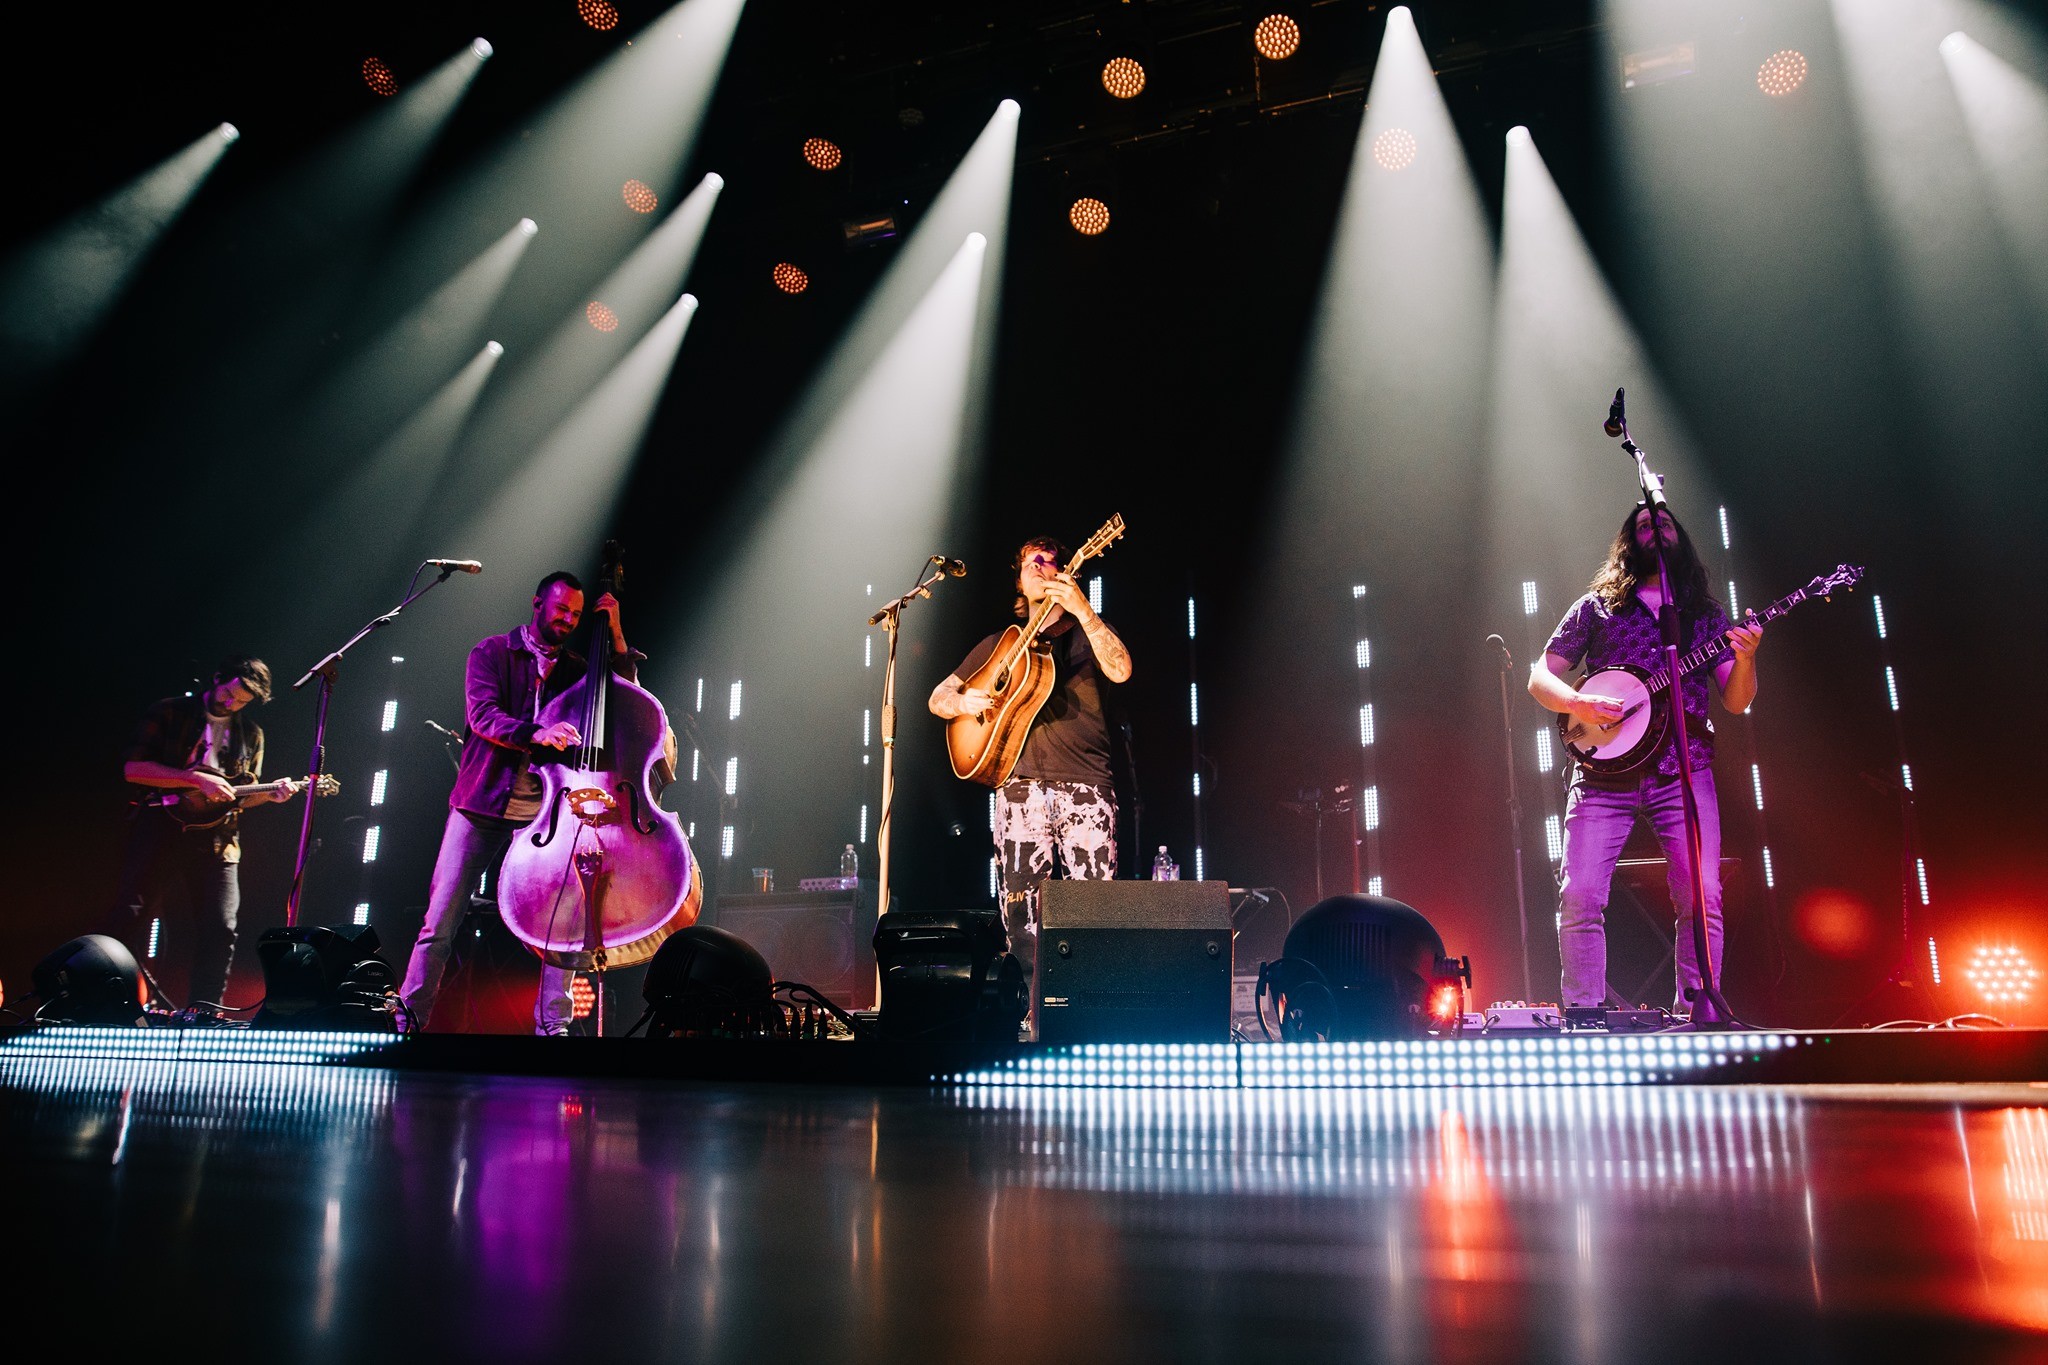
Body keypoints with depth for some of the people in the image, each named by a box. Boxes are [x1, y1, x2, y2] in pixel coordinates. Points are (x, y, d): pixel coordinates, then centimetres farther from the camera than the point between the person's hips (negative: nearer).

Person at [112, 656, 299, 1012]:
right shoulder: (169, 713, 3)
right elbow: (133, 768, -8)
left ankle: (204, 1015, 5)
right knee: (131, 918, -7)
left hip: (216, 841, 3)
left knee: (219, 931, -2)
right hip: (159, 833, -3)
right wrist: (198, 779, -15)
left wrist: (270, 794, -5)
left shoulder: (250, 734, 15)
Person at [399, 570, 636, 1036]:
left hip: (546, 811, 2)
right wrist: (536, 734, -29)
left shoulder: (576, 669, 14)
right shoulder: (492, 652, 5)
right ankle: (408, 1018, 12)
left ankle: (553, 1024, 0)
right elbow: (482, 714, -11)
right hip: (482, 804, -2)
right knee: (441, 920, 0)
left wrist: (616, 637, 1)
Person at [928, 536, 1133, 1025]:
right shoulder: (998, 645, 21)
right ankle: (1038, 1008, 6)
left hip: (1085, 786, -2)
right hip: (1022, 786, 2)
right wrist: (964, 701, -2)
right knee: (1021, 904, -5)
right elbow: (938, 698, 22)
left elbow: (1120, 670, -9)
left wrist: (1082, 609, -18)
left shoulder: (1088, 634, 14)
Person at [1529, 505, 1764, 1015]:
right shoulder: (1596, 607, 15)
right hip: (1605, 769, -1)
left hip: (1684, 769, 1)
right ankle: (1584, 1020, -1)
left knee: (1702, 898, -9)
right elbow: (1540, 676, 10)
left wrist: (1744, 657, -8)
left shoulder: (1705, 613, 19)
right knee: (1580, 896, -11)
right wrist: (1578, 704, -10)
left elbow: (1736, 700, 13)